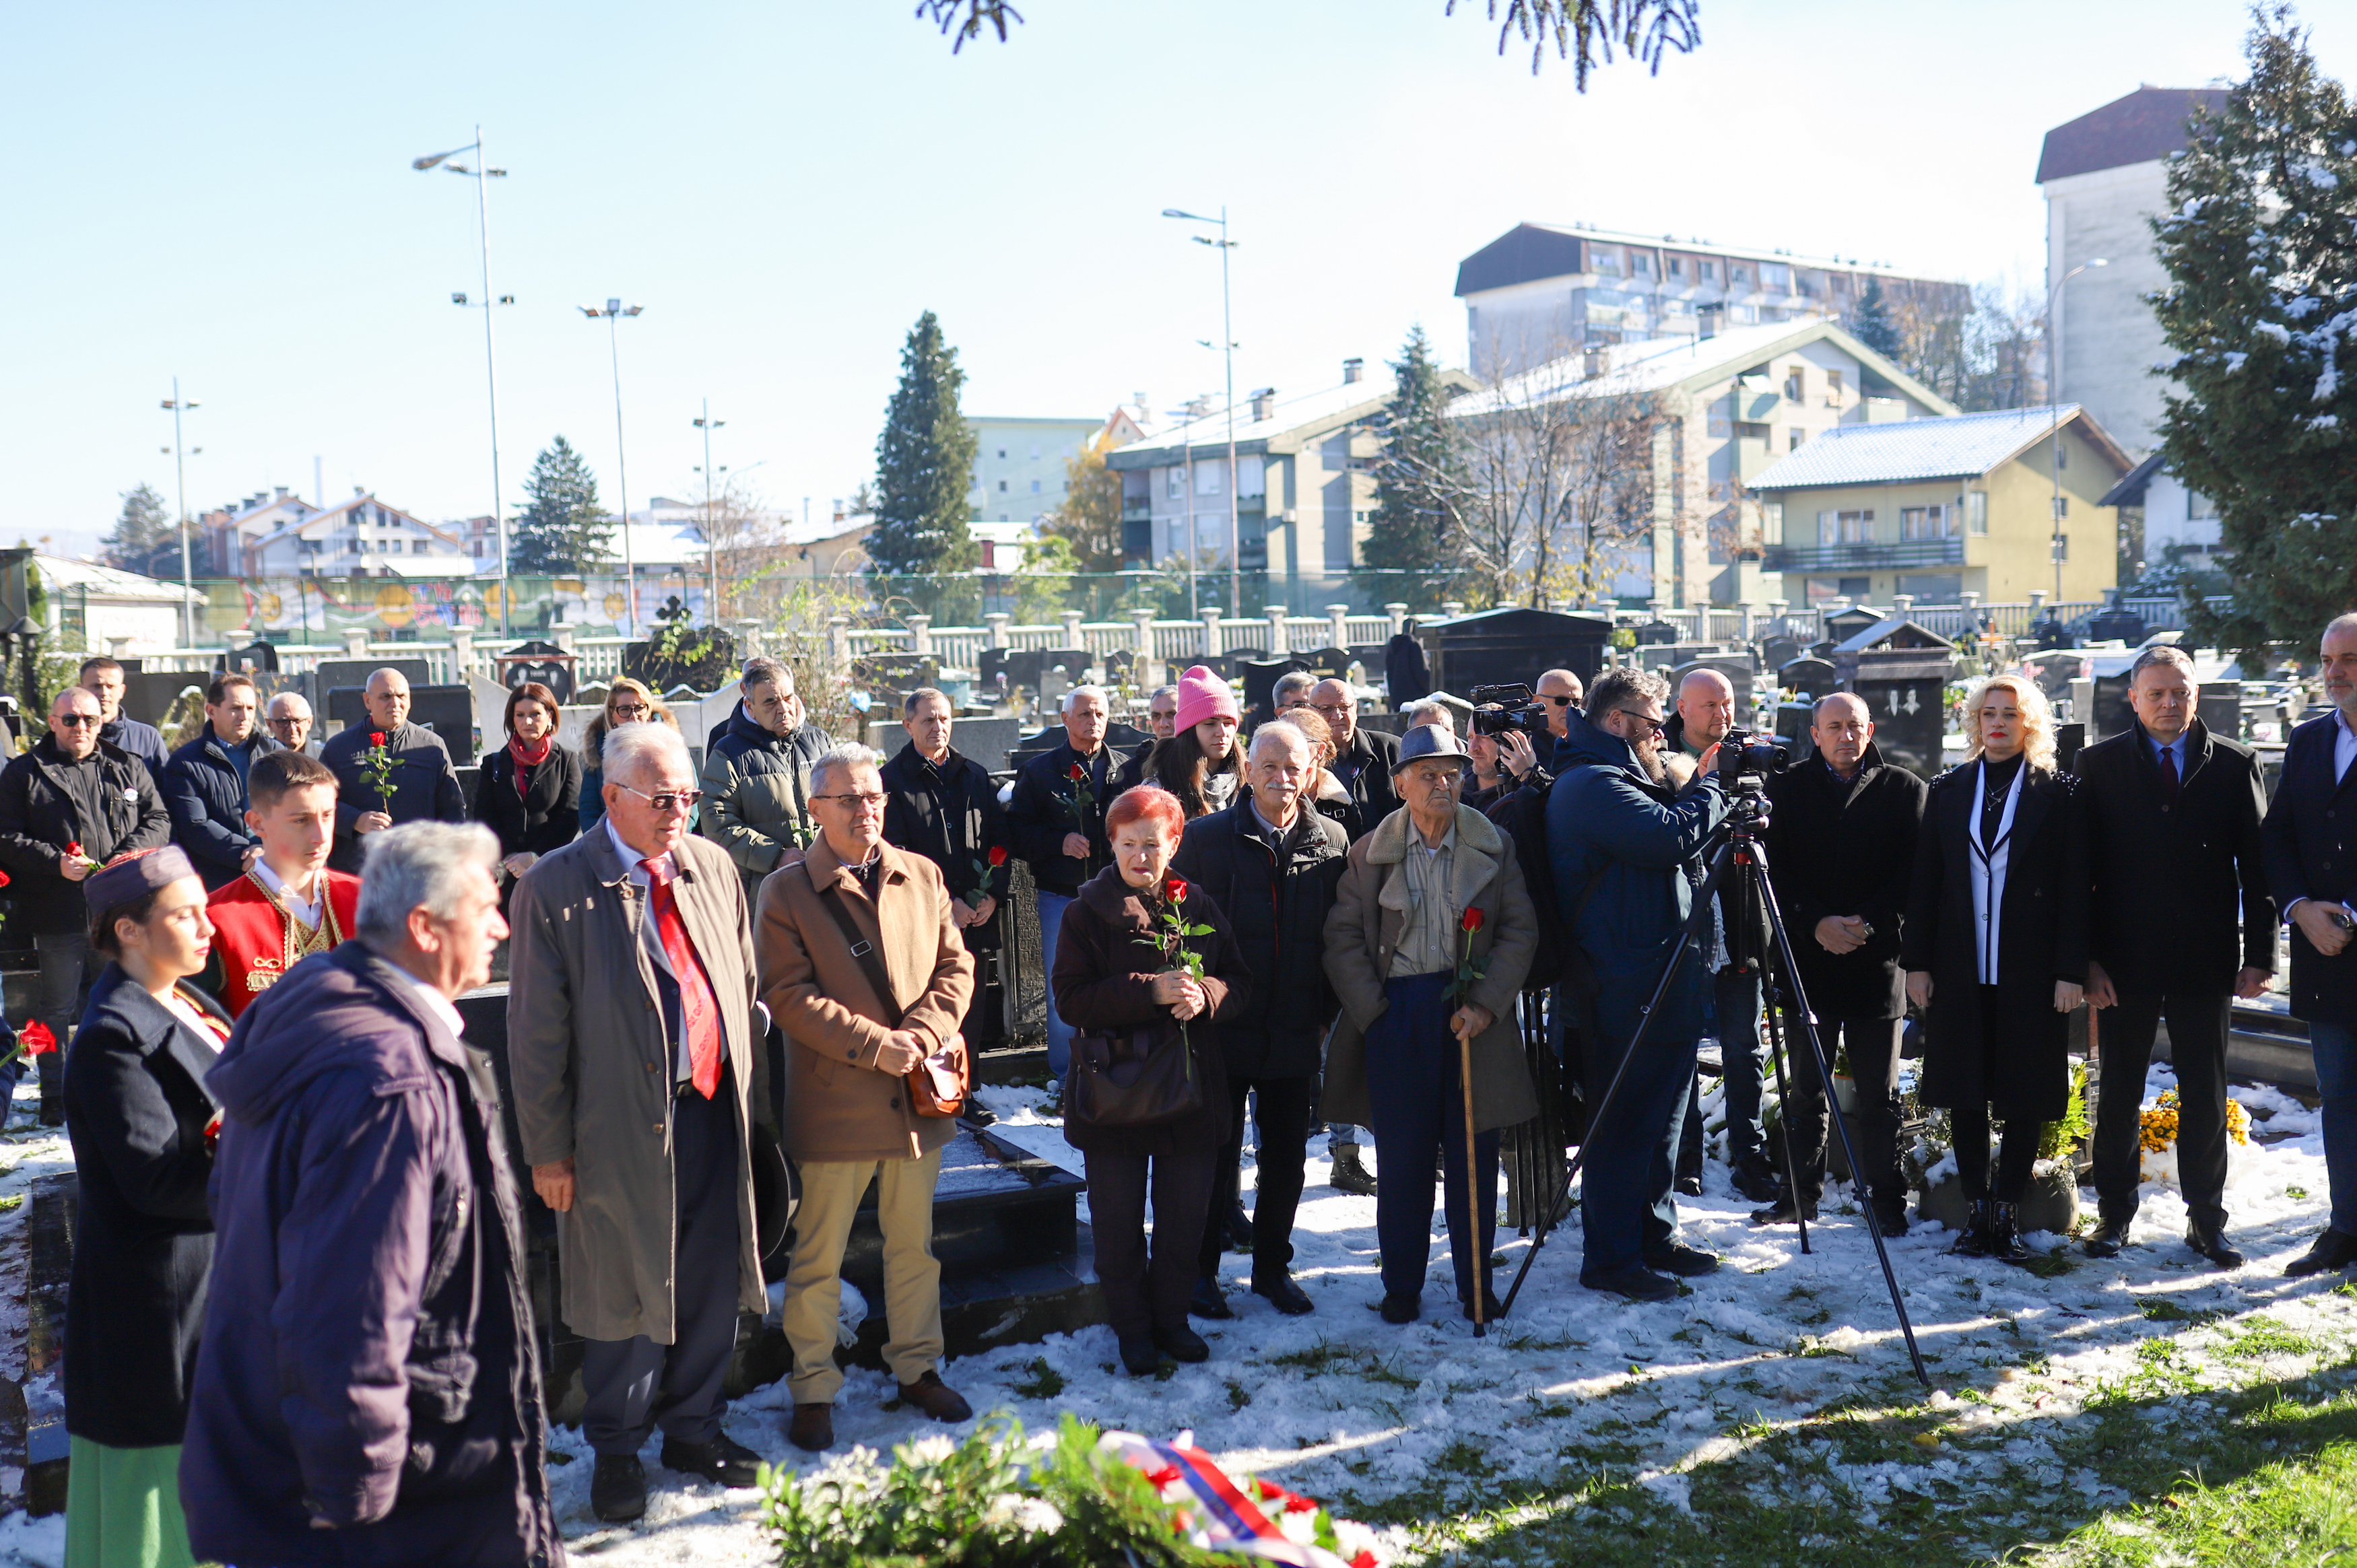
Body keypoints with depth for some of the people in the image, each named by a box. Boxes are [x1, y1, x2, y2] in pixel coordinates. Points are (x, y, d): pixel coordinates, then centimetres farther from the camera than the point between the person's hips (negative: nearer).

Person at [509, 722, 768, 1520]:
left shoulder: (713, 867, 6)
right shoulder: (555, 886, -9)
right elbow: (538, 1030, -7)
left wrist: (754, 1100, 11)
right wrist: (549, 1148, -6)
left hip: (715, 1110, 5)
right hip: (622, 1125, -4)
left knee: (713, 1283, 14)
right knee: (627, 1297, 9)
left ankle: (693, 1426, 34)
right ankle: (616, 1449, 29)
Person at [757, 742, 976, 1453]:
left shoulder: (922, 877, 7)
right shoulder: (786, 891, -6)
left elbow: (955, 966, 8)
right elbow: (788, 995, -12)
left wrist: (923, 1033, -10)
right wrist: (875, 1044, -17)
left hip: (917, 1095, 4)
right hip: (835, 1100, -4)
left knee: (915, 1246, 17)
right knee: (818, 1259, 5)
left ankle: (918, 1368, 33)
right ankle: (813, 1390, 20)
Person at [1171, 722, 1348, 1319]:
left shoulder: (1332, 843, 2)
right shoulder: (1206, 837, -4)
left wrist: (1327, 1012, 5)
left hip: (1296, 1033, 2)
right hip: (1222, 1028, -2)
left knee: (1286, 1156, 12)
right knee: (1217, 1155, 7)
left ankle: (1273, 1266, 28)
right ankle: (1201, 1269, 22)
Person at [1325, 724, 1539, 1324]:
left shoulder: (1493, 847, 4)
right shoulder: (1371, 852, 3)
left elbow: (1521, 930, 2)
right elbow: (1344, 937, 3)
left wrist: (1486, 1003, -9)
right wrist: (1373, 1010, -6)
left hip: (1474, 1014, 1)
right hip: (1396, 1016, 0)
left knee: (1474, 1155, 5)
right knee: (1402, 1158, 4)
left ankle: (1476, 1285, 19)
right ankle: (1401, 1286, 17)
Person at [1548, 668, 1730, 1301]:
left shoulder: (1617, 779, 19)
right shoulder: (1591, 785, -16)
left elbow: (1670, 854, 20)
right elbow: (1672, 838, -26)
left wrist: (1694, 790, 7)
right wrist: (1709, 785, -10)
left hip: (1658, 981, 11)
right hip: (1626, 988, -11)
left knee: (1659, 1115, 18)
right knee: (1625, 1122, -3)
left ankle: (1655, 1238, 29)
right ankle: (1611, 1259, 5)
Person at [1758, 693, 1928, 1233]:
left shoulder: (1904, 790, 5)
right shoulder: (1786, 789, 6)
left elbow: (1914, 872, -1)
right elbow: (1775, 870, 1)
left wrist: (1869, 924, -13)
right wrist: (1817, 923, -11)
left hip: (1878, 961, -1)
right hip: (1806, 960, 1)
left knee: (1880, 1094, 5)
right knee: (1806, 1089, 9)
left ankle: (1887, 1201, 15)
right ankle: (1800, 1193, 19)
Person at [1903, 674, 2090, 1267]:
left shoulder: (2060, 794, 1)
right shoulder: (1948, 790, 9)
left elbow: (2075, 889, -2)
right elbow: (1925, 881, 7)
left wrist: (2071, 970, -9)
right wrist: (1916, 961, 1)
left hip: (2031, 972, -2)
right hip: (1960, 971, 3)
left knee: (2026, 1096, 3)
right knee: (1964, 1094, 6)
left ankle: (2008, 1213, 14)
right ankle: (1979, 1210, 17)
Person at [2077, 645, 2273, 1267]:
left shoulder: (2235, 765, 4)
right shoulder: (2098, 765, 1)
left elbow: (2257, 866, 4)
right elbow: (2081, 868, -1)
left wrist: (2258, 954, -2)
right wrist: (2086, 958, -7)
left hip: (2206, 960, 1)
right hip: (2124, 960, -1)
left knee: (2205, 1097, 9)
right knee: (2119, 1095, 8)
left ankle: (2206, 1220, 20)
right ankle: (2114, 1215, 20)